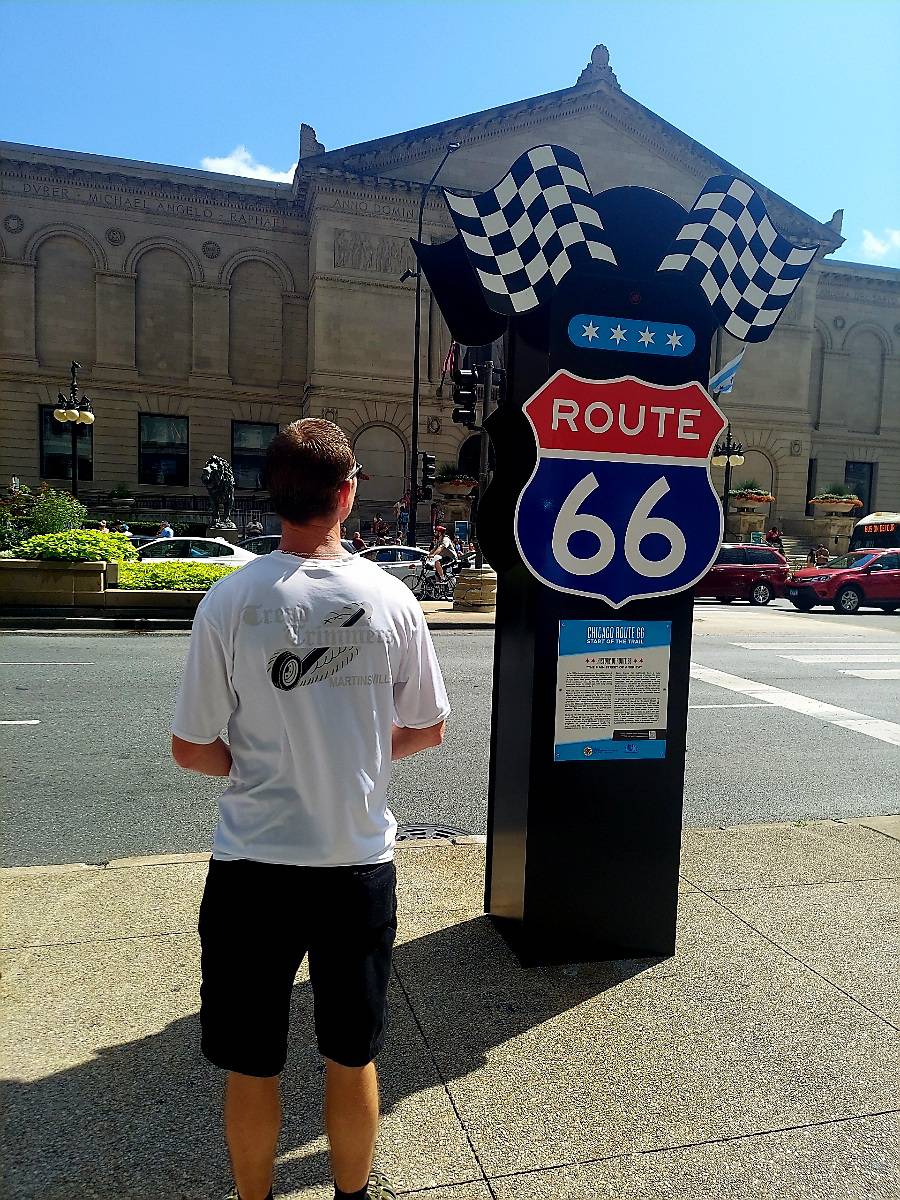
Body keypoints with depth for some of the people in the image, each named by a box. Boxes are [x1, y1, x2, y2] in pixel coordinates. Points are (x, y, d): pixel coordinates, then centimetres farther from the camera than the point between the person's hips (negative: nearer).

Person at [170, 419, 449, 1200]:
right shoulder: (391, 599, -9)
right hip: (361, 865, 2)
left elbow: (192, 747, -7)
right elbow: (427, 730, 1)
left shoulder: (230, 601, -13)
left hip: (253, 866, -1)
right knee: (353, 1060, 22)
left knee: (251, 1067, 20)